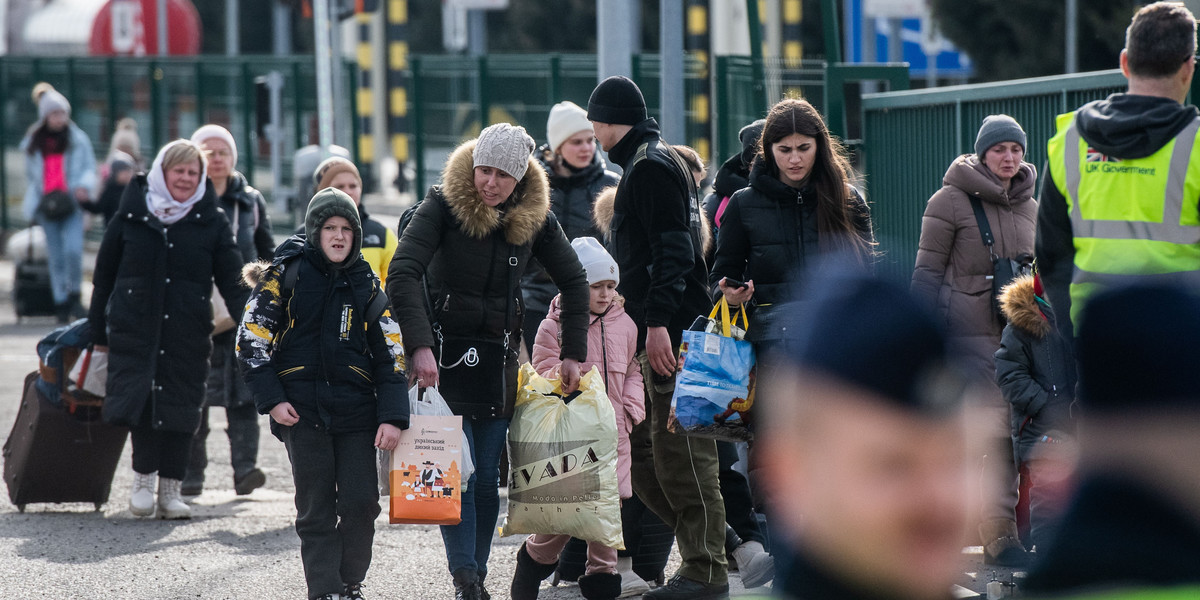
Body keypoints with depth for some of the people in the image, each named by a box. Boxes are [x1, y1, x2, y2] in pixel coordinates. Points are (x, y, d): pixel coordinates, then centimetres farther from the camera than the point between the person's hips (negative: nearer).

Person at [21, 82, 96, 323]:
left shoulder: (77, 138, 5)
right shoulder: (32, 142, 10)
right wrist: (34, 200, 12)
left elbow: (89, 166, 7)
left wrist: (84, 185, -13)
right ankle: (61, 303, 9)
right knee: (55, 256, 2)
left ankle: (74, 294, 1)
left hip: (72, 202, -2)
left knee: (73, 250, -18)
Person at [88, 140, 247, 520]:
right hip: (133, 328, -1)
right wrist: (98, 330, 9)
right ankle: (144, 478, 10)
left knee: (179, 409, 0)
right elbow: (104, 274, 10)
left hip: (188, 332, 1)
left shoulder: (211, 222, 6)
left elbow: (231, 280, 6)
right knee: (137, 401, -10)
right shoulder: (131, 215, 5)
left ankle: (170, 491, 11)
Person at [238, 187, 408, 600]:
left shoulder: (366, 287, 10)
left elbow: (391, 356, 9)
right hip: (302, 410, -2)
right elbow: (251, 338, 1)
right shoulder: (286, 274, 1)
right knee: (316, 508, -1)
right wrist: (271, 399, -7)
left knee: (361, 504, -3)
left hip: (355, 411, 2)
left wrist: (393, 417, -1)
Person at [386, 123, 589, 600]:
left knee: (487, 478, 4)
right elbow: (402, 274, -21)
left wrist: (573, 354, 4)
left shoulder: (535, 217, -1)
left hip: (499, 356, 3)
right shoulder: (443, 204, -13)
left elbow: (574, 282, 10)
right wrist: (420, 345, -31)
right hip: (443, 352, -3)